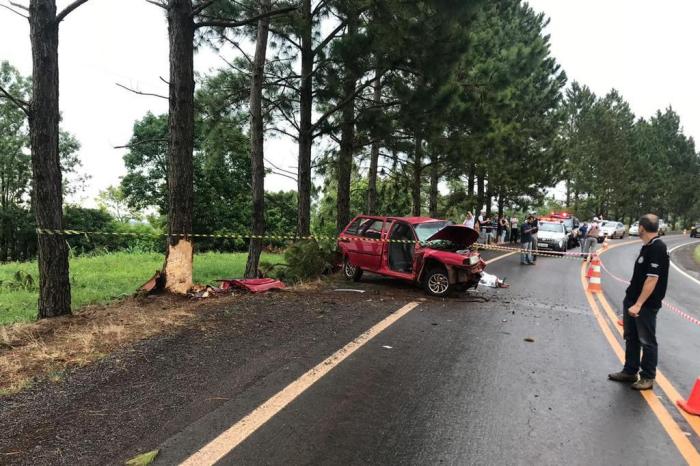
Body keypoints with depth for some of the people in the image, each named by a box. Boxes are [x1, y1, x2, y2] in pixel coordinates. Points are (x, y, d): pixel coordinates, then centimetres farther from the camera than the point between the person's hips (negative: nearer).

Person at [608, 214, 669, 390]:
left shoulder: (658, 248, -20)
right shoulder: (647, 246, 9)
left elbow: (652, 279, -24)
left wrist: (639, 304, -25)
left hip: (646, 305, -9)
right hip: (632, 300, 9)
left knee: (647, 341, 5)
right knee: (631, 338, 16)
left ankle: (648, 377, 18)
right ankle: (630, 372, 28)